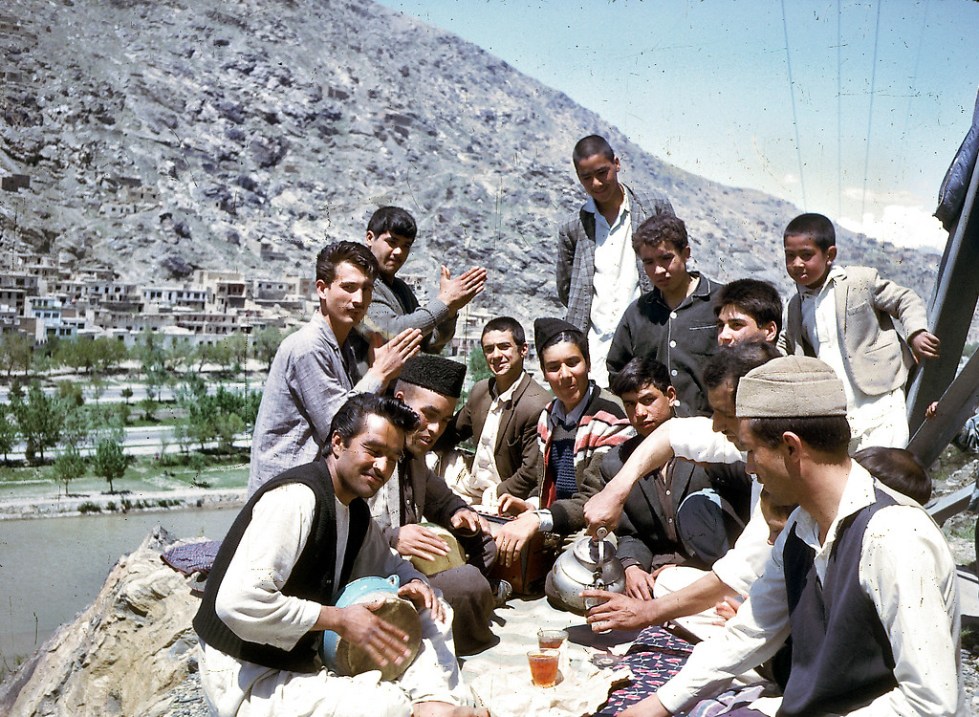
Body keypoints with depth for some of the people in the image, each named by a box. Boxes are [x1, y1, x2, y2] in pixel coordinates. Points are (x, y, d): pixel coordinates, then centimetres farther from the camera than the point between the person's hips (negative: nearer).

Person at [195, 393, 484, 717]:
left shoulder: (355, 510, 6)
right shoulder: (299, 497, -23)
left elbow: (385, 565, 24)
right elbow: (238, 603, -31)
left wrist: (412, 582, -1)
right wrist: (338, 619, -23)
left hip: (306, 660, 9)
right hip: (248, 681, -9)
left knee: (429, 615, 4)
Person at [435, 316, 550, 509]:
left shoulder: (537, 405, -21)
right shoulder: (480, 391, 5)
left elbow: (532, 473, -20)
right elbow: (452, 434, 18)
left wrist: (492, 497, -14)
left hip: (500, 501, -8)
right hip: (469, 486, 8)